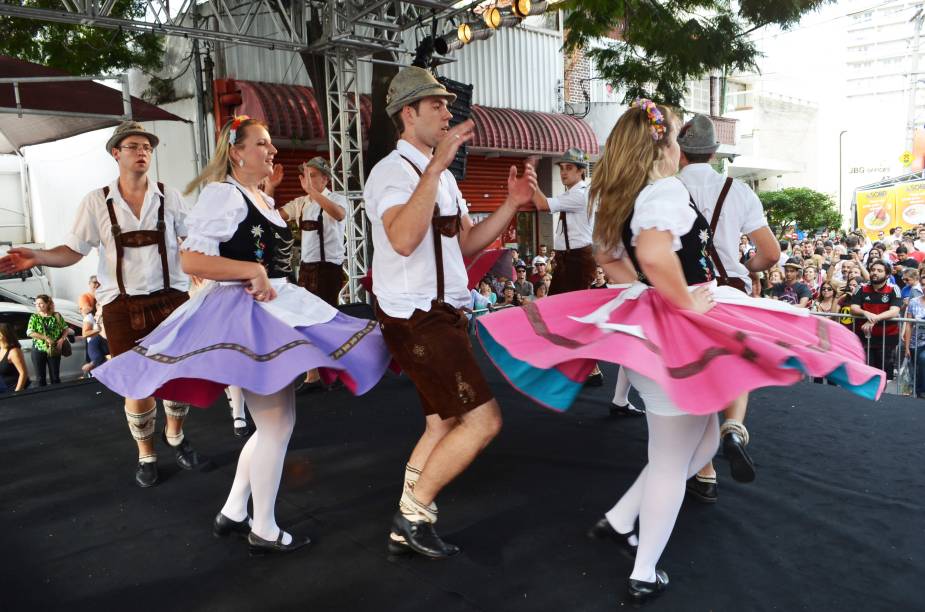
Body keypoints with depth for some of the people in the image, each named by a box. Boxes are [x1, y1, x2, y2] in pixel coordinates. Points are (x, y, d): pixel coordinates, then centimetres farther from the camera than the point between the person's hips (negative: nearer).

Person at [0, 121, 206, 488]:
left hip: (170, 297, 1)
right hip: (122, 305, 0)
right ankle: (146, 455, 27)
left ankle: (175, 437, 35)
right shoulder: (96, 202, 0)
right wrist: (36, 257, -15)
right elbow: (74, 251, 1)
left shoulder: (169, 197, 1)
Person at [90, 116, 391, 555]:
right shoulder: (223, 194, -13)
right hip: (242, 313, -10)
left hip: (273, 310, 10)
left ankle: (232, 513, 29)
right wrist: (253, 271, -21)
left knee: (277, 421, 16)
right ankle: (263, 532, 13)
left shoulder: (264, 199, 17)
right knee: (276, 425, -3)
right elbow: (191, 260, -22)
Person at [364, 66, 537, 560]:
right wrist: (437, 165, -36)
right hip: (418, 320, -10)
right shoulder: (393, 172, -14)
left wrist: (512, 204, 5)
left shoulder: (442, 177, 17)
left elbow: (466, 243, 15)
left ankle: (406, 530, 28)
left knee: (442, 425, 15)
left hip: (442, 316, 10)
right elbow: (404, 240, -34)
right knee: (484, 419, -10)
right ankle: (414, 512, 7)